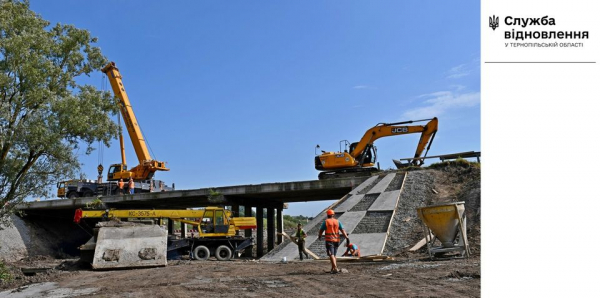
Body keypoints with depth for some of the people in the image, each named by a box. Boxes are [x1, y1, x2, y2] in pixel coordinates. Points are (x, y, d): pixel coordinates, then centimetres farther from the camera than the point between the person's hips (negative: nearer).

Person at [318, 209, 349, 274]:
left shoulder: (326, 222, -3)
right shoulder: (337, 222, 4)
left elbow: (321, 230, 5)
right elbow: (343, 230, -4)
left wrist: (319, 236, 25)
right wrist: (347, 238, -7)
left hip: (329, 240, -4)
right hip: (336, 240, 4)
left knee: (331, 255, -8)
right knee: (333, 255, 17)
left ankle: (335, 268, -21)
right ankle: (333, 268, 20)